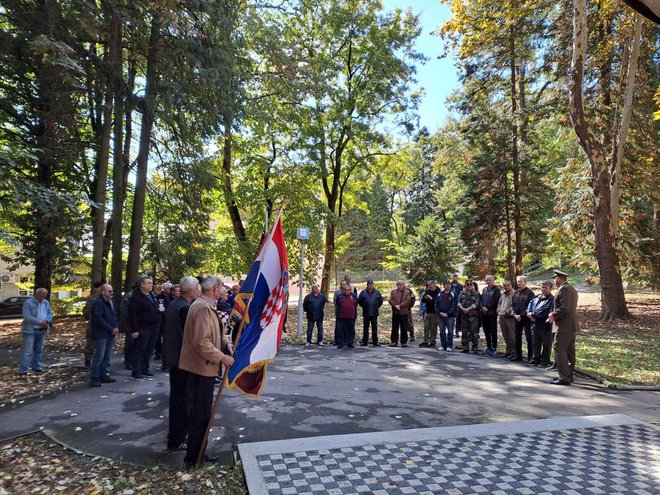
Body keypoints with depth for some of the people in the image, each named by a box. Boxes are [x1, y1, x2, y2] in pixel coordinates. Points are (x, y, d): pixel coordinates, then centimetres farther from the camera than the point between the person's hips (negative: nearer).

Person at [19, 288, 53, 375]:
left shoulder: (46, 303, 11)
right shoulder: (28, 303, -9)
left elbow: (50, 313, 9)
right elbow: (27, 317, -18)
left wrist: (46, 321, -12)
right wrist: (40, 322, -21)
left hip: (42, 330, 6)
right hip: (30, 330, -6)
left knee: (39, 350, 14)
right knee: (28, 351, -7)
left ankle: (36, 367, 23)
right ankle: (23, 370, -4)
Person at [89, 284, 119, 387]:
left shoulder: (110, 302, 15)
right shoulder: (98, 302, -12)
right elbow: (99, 319, -19)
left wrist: (116, 327, 4)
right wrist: (111, 329, -15)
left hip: (110, 334, 8)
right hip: (100, 334, -8)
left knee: (107, 357, 12)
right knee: (99, 357, -7)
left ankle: (103, 375, 20)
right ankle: (94, 378, 0)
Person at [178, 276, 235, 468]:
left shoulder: (205, 305, 11)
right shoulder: (203, 308, -21)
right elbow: (201, 342, -27)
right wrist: (221, 357, -20)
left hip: (202, 366, 10)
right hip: (202, 367, -10)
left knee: (201, 412, 18)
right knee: (201, 413, 1)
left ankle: (198, 453, 30)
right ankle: (194, 458, 14)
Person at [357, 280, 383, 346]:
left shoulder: (377, 292, 5)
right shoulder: (363, 292, 1)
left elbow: (381, 300, 14)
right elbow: (359, 300, 7)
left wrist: (377, 306, 7)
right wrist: (363, 306, 3)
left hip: (374, 313, 1)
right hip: (366, 313, -1)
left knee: (374, 328, 4)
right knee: (365, 328, 4)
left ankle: (375, 341, 10)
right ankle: (364, 341, 10)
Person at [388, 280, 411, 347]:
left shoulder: (407, 292, 6)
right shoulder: (393, 292, 11)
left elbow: (408, 301, -6)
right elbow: (390, 300, 1)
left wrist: (400, 305, -15)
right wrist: (395, 305, -15)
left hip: (404, 312, -1)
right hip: (395, 312, 1)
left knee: (404, 328, 3)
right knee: (394, 328, 3)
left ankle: (404, 342, 11)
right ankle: (394, 341, 7)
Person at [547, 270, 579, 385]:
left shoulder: (563, 289, -15)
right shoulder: (572, 289, 18)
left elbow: (565, 308, -24)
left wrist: (553, 315, -11)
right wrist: (554, 314, 13)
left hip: (565, 325, -11)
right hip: (572, 325, 11)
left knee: (559, 350, -8)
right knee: (570, 351, 15)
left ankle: (564, 377, -7)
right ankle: (569, 375, 23)